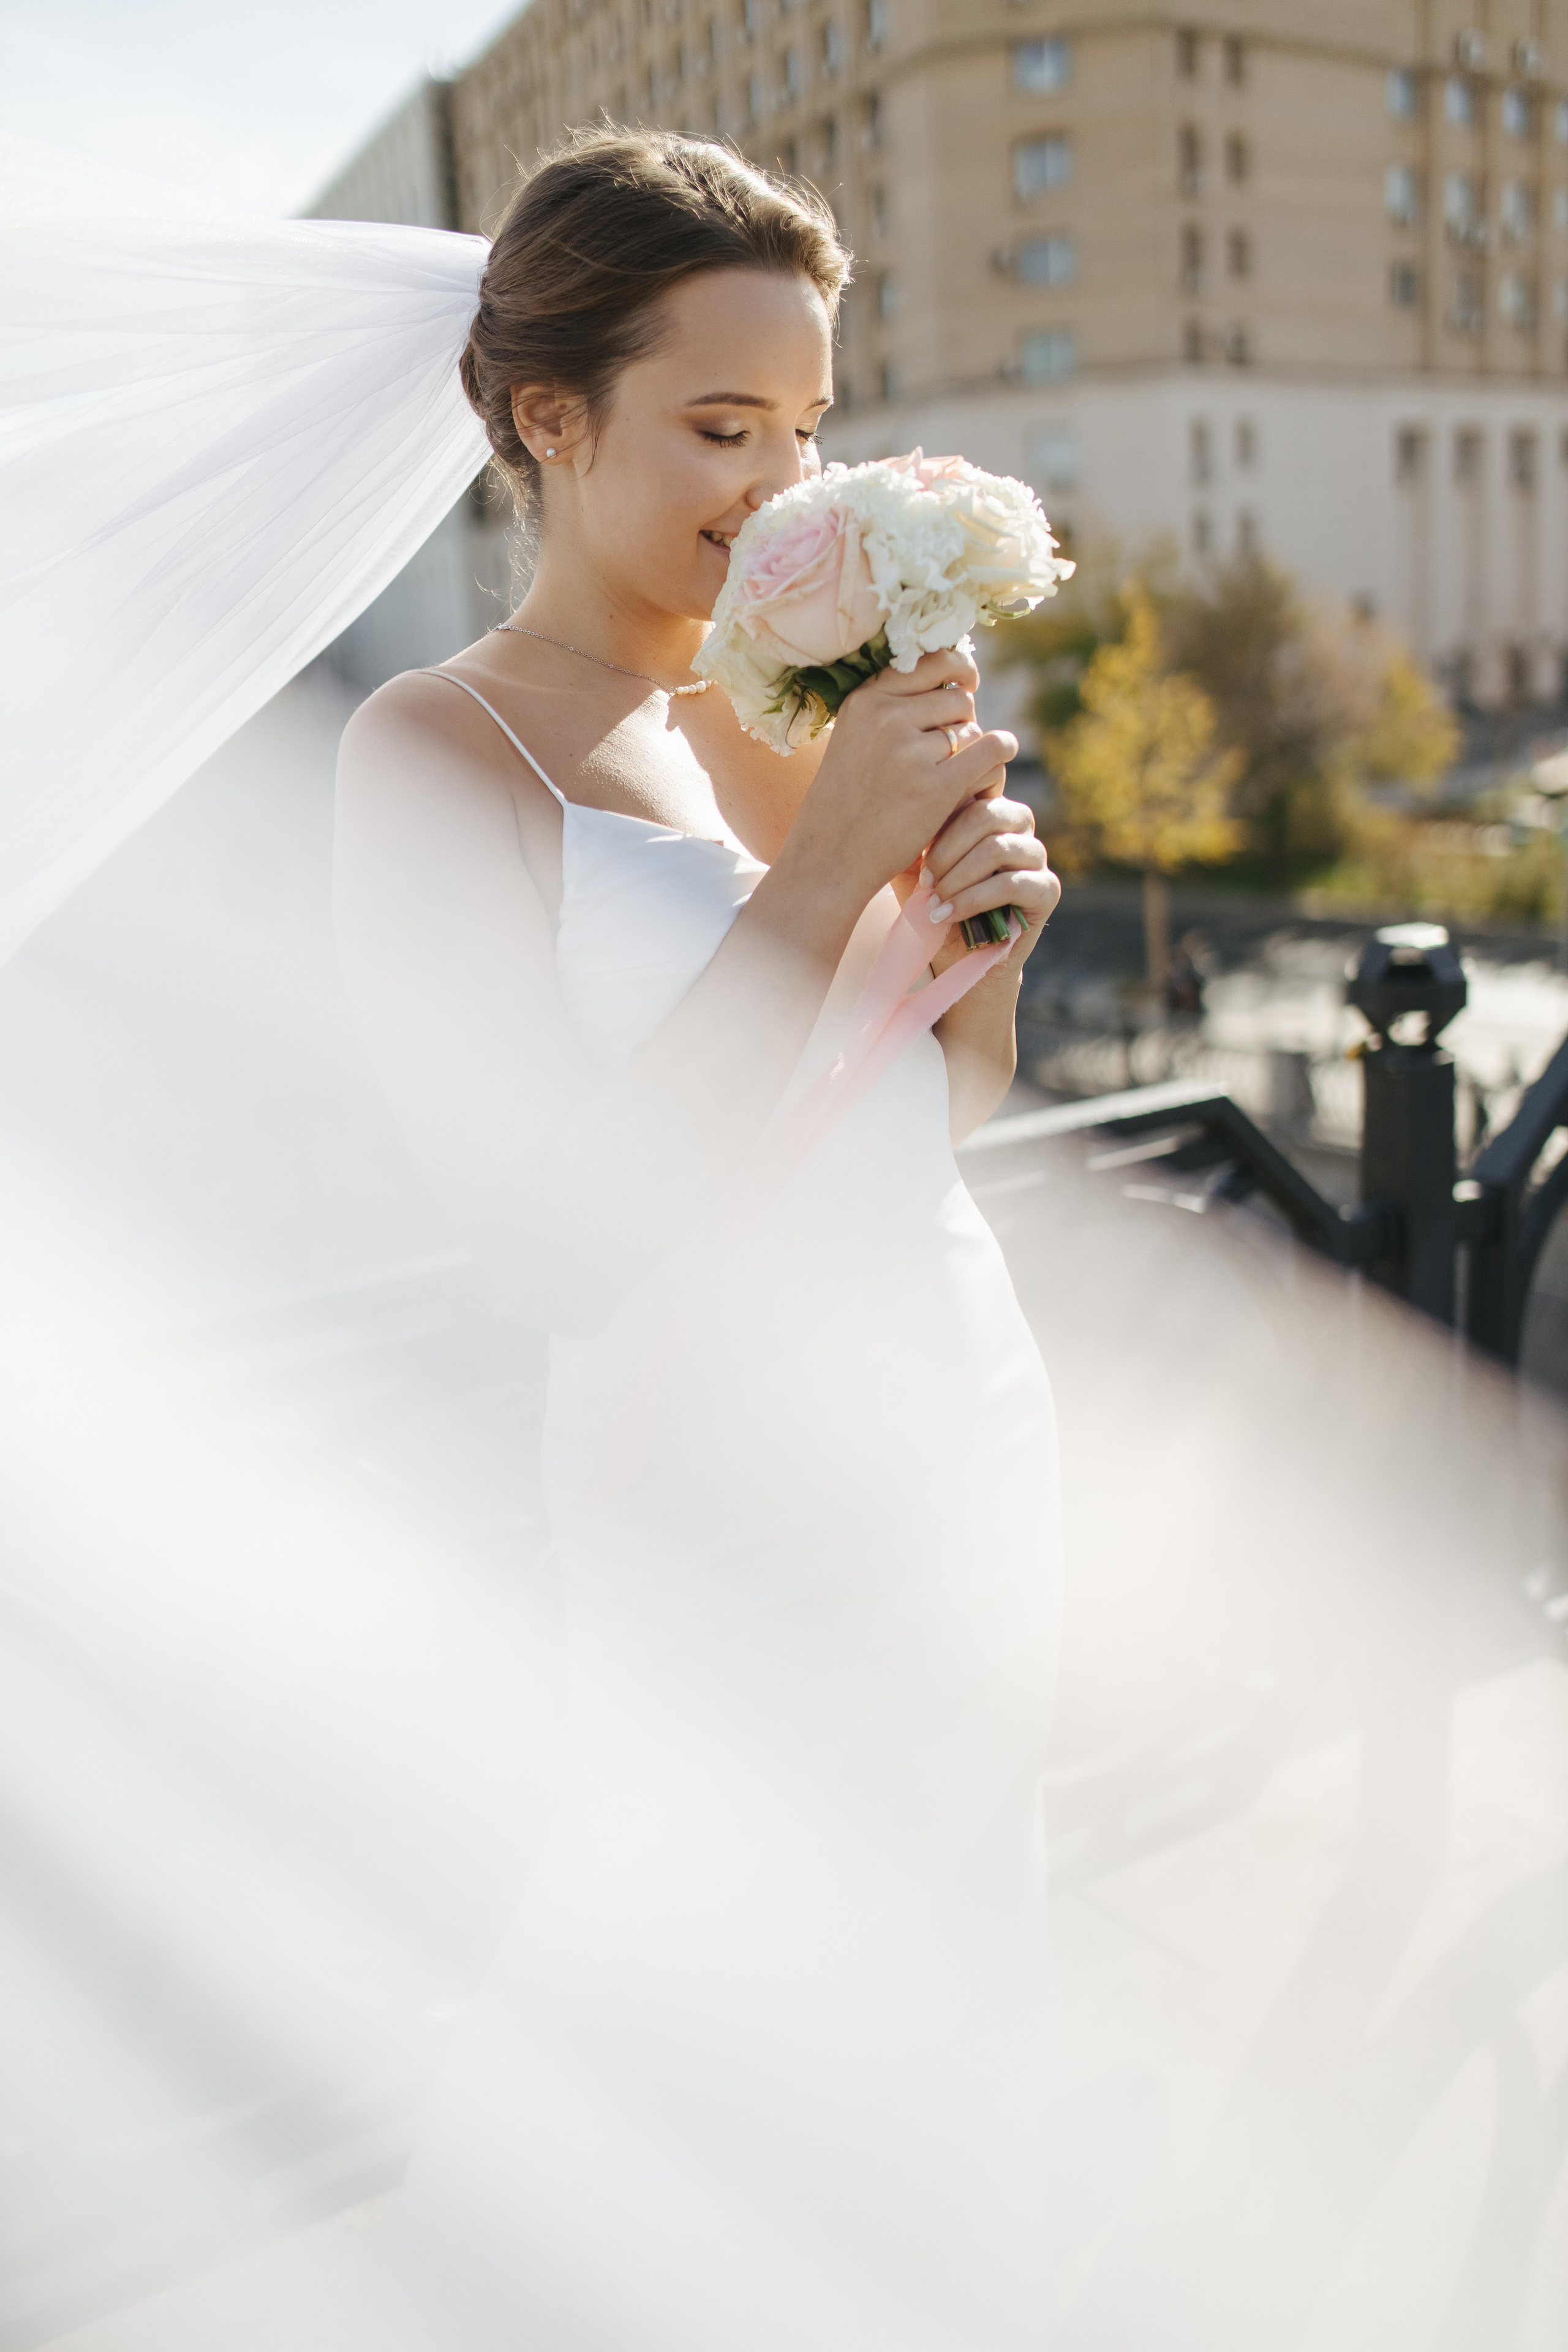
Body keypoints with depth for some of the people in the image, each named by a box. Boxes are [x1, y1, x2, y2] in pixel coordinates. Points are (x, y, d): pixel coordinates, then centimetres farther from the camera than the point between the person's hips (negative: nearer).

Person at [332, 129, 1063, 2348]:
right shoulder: (440, 752, -12)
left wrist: (981, 939, -7)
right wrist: (833, 860, -21)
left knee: (944, 2009, 23)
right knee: (736, 2061, 11)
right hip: (735, 1518, -6)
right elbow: (575, 1245, -22)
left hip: (977, 1438, 7)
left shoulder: (805, 698, 7)